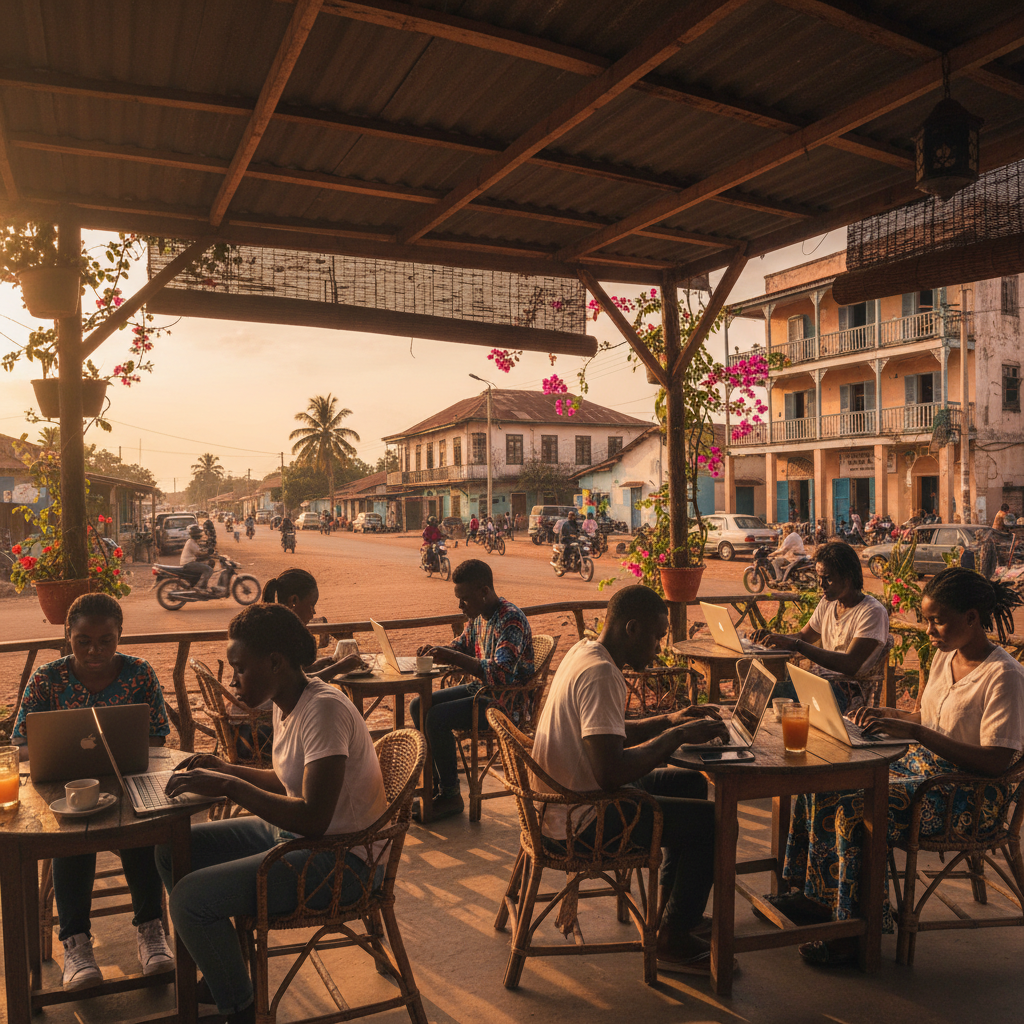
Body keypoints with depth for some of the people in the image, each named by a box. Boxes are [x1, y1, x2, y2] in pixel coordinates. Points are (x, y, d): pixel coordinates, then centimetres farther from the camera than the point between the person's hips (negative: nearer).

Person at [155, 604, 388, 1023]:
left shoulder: (324, 709, -25)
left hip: (341, 860, -10)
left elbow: (314, 819, -31)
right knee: (171, 850, 10)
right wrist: (227, 769, 5)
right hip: (292, 833, 10)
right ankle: (221, 975, 27)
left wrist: (230, 787, -26)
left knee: (191, 898, -18)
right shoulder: (286, 704, 4)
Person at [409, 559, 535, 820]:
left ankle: (451, 796, -7)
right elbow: (464, 646, 21)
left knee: (436, 718, -23)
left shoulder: (511, 620, -24)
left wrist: (454, 658, -34)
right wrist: (438, 649, -2)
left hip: (506, 701, -10)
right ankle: (435, 781, 12)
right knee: (418, 706, 4)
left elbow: (502, 674, -34)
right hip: (479, 689, 10)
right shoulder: (478, 615, 4)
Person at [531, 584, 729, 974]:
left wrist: (669, 720, 7)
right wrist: (676, 736, -21)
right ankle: (673, 940, 8)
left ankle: (672, 908, 33)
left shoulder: (585, 652, 6)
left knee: (690, 783, 22)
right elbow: (610, 770, -33)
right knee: (710, 819, -8)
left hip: (572, 794, 10)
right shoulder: (600, 673, -26)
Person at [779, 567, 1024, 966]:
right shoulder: (944, 656, 7)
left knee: (856, 811, -27)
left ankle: (856, 932, -12)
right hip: (922, 764, 9)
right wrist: (887, 715, 2)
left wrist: (914, 732, -31)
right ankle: (821, 897, 7)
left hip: (970, 793, -9)